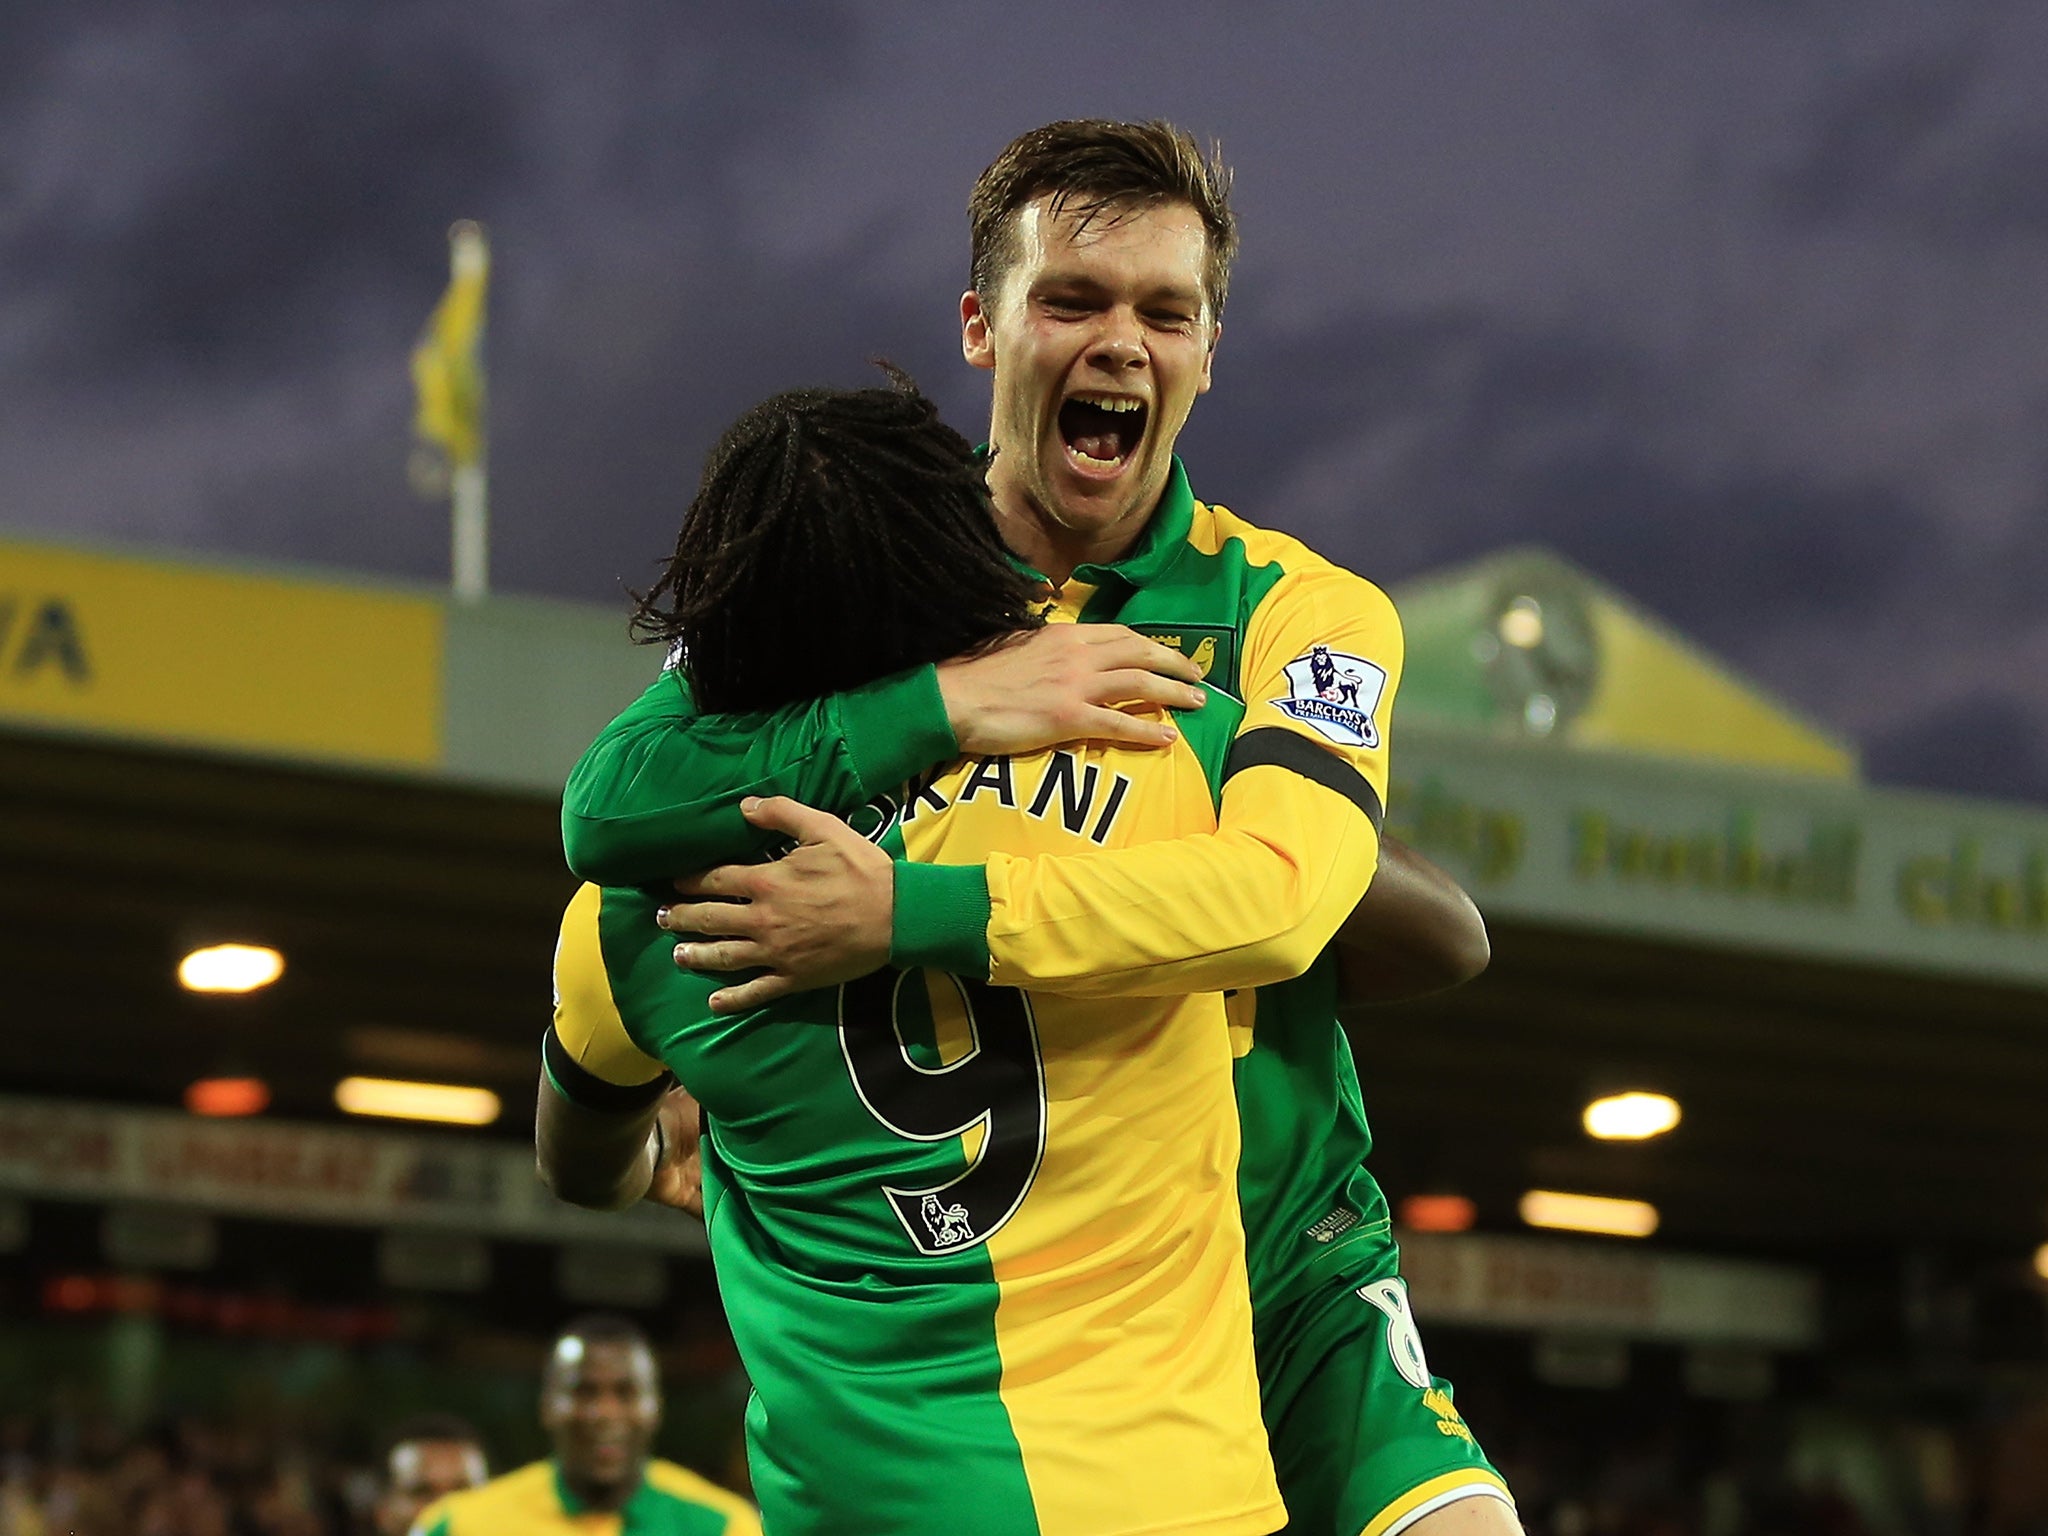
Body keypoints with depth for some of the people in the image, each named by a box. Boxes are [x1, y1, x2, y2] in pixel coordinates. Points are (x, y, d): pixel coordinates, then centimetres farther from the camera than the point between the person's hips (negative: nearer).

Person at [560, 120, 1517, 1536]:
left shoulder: (1299, 609, -1)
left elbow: (1275, 894, -21)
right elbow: (609, 808, -14)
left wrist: (903, 915, -29)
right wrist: (941, 704, -23)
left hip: (1282, 1267, -1)